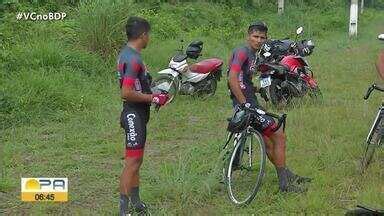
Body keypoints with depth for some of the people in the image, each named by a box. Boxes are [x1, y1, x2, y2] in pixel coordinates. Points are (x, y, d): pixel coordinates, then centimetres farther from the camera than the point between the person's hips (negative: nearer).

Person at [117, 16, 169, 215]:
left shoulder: (126, 53, 11)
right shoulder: (133, 59, -21)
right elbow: (126, 93, -27)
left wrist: (153, 96, 16)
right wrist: (153, 98, -18)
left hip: (136, 113, 11)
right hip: (135, 114, -11)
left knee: (136, 161, 17)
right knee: (132, 162, -8)